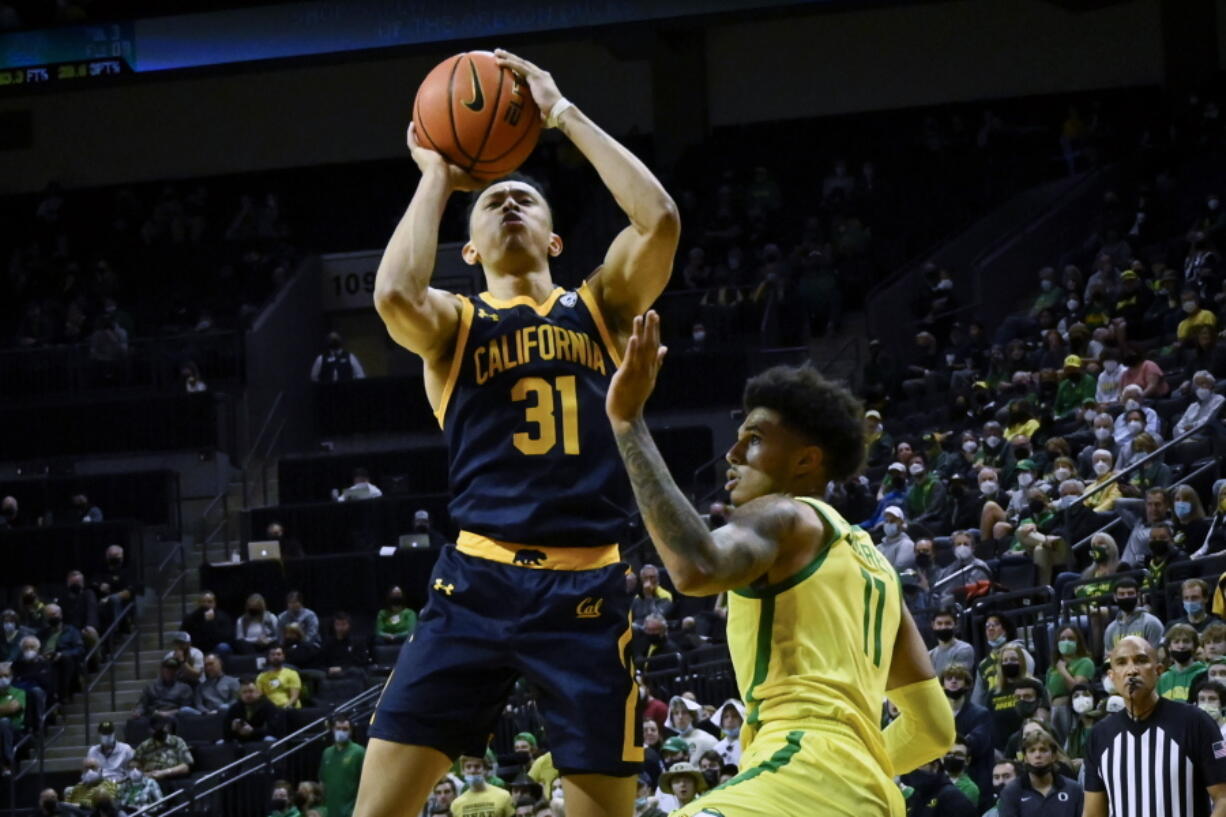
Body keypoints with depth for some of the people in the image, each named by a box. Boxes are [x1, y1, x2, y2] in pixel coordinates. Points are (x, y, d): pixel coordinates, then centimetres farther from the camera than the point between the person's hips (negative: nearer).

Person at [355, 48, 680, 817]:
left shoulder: (602, 307, 13)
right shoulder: (456, 323, 9)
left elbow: (661, 220, -6)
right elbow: (394, 295, -16)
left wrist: (563, 112, -1)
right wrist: (435, 178, -2)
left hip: (588, 588, 1)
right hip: (478, 582, -1)